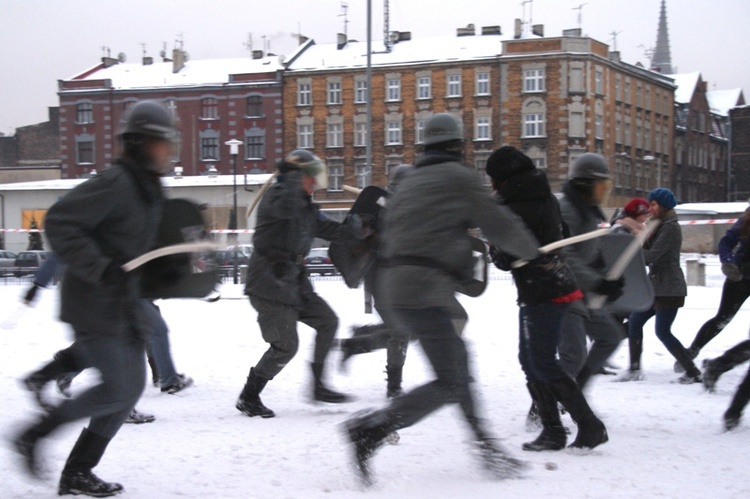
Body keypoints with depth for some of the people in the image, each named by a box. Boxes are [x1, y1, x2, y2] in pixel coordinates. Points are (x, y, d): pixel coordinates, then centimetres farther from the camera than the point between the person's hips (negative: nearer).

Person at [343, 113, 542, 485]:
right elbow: (499, 225, 0)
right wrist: (532, 252, 16)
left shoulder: (408, 184, 21)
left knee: (457, 362, 18)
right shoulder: (457, 177, -1)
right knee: (450, 384, -8)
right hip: (427, 290, -9)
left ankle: (485, 446, 21)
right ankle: (371, 429, -16)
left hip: (395, 284, 9)